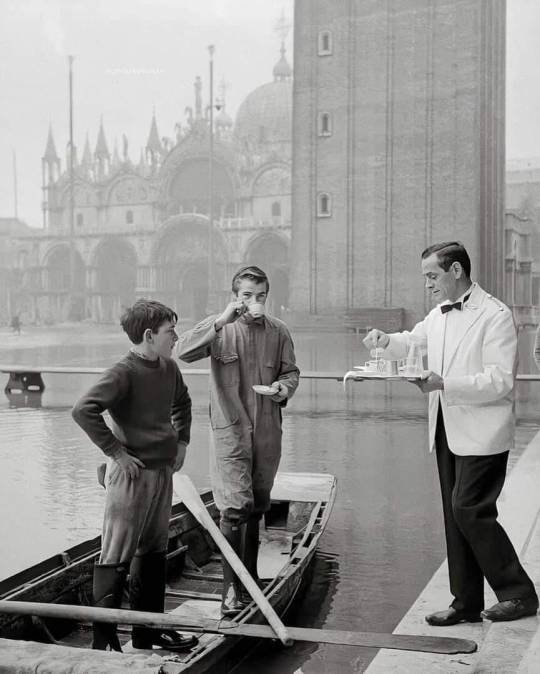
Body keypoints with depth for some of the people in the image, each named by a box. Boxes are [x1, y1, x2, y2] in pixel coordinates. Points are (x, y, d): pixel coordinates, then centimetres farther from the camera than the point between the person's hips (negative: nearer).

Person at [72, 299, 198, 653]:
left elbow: (182, 403, 28)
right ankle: (104, 640, 9)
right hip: (132, 474, -8)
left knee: (154, 552, 16)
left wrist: (182, 441, 17)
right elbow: (84, 410, -28)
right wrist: (116, 452, -22)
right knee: (117, 557, -1)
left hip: (163, 471, 8)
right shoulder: (124, 372, -17)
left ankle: (149, 629, 29)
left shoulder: (169, 368, 7)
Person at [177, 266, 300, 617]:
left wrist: (284, 388, -11)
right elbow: (185, 351, -20)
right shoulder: (221, 328, -5)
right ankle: (232, 589, -2)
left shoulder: (279, 331, 2)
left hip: (267, 432, 4)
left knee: (256, 507, 17)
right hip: (231, 430, -4)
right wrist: (222, 320, -28)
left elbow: (291, 371, 12)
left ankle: (250, 578, 34)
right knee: (235, 508, -12)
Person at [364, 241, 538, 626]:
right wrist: (386, 340, 6)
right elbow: (413, 342, 28)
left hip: (481, 433, -8)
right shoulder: (439, 316, 12)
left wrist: (444, 383, -25)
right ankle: (467, 603, 21)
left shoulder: (495, 316, -12)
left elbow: (500, 380, -19)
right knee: (456, 515, 11)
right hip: (448, 431, 8)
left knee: (469, 510, -11)